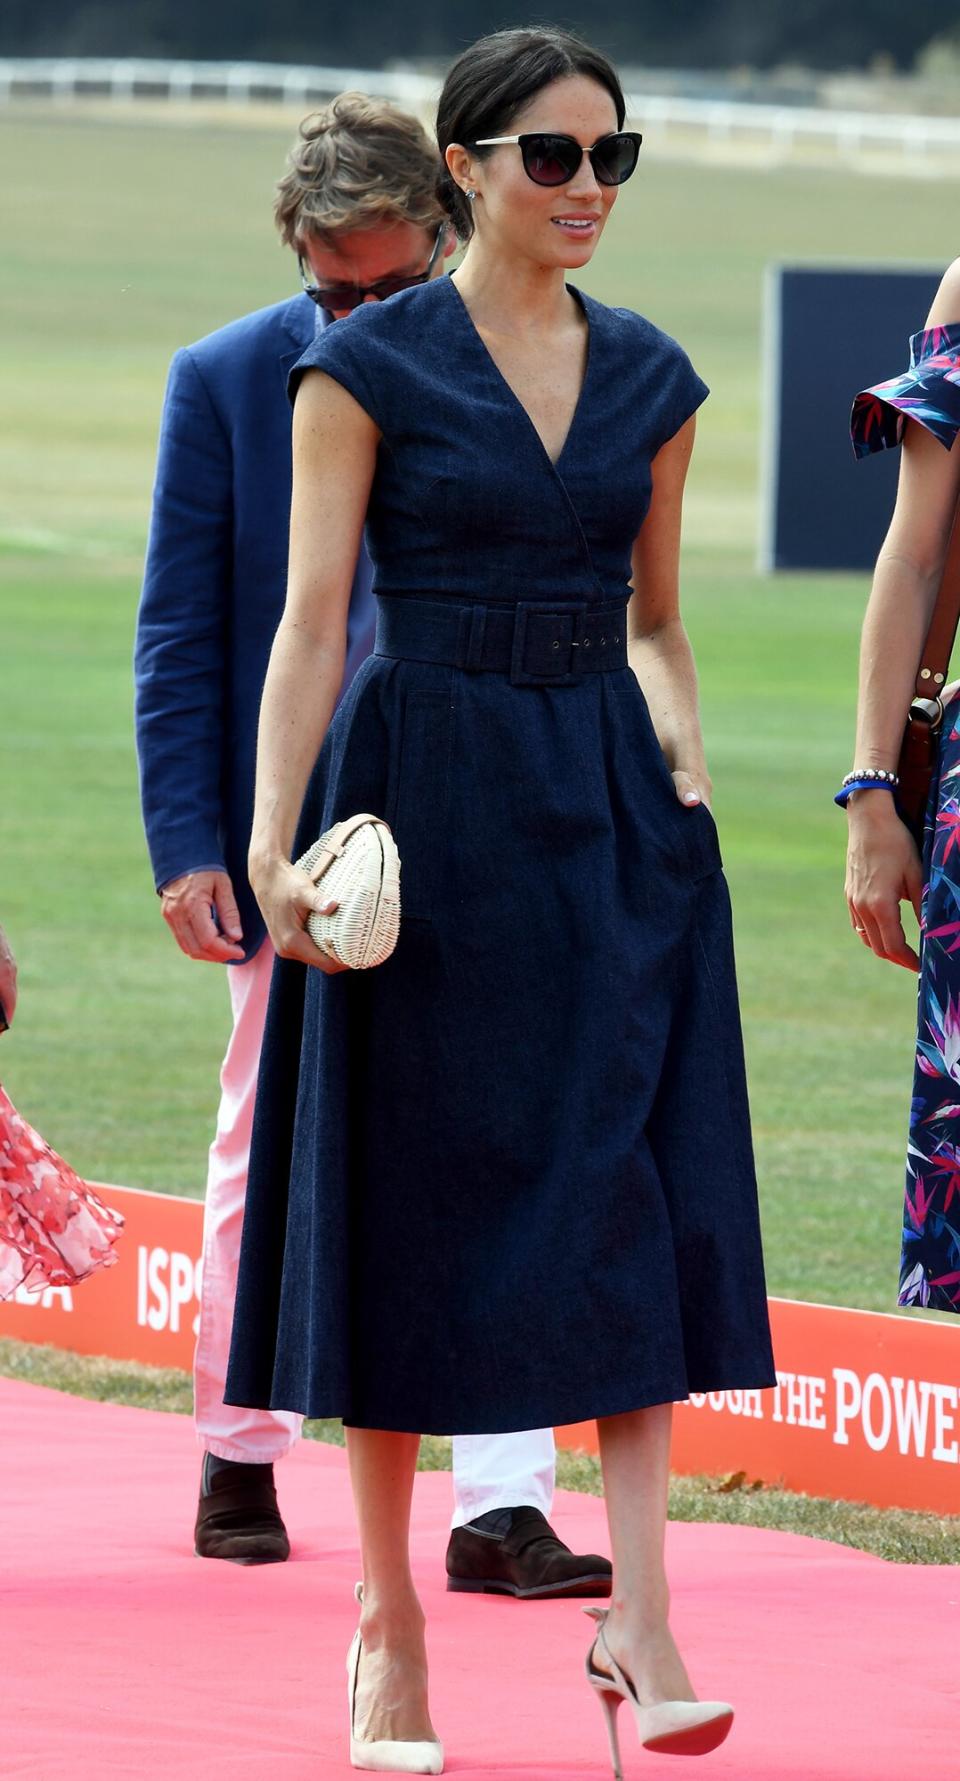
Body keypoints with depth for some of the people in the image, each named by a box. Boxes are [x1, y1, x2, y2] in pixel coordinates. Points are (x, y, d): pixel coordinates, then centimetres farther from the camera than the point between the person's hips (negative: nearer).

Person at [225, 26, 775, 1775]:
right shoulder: (368, 367, -3)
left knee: (635, 1199, -6)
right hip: (424, 807, -3)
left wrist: (682, 751, -1)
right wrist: (272, 840, -17)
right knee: (411, 1207, 2)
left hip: (611, 813, 3)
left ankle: (638, 1615, -8)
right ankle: (390, 1617, 14)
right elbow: (313, 621, -7)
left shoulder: (649, 377, 9)